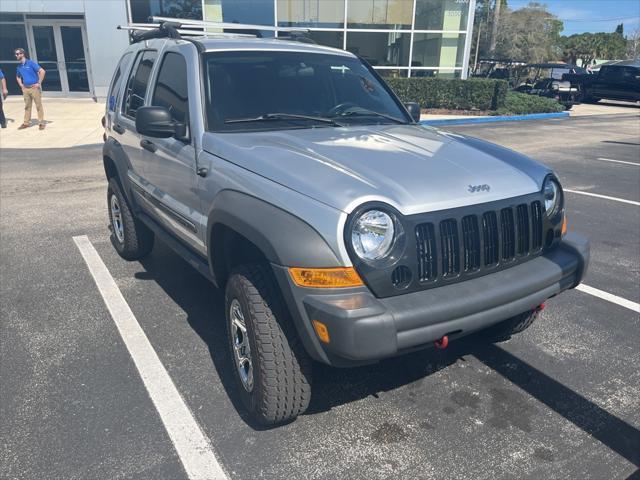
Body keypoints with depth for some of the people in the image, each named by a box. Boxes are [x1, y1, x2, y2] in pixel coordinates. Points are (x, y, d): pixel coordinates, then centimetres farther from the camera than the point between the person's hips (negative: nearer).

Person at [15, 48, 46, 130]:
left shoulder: (31, 63, -7)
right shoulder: (19, 67, 13)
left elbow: (42, 71, -15)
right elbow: (18, 77, 31)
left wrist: (39, 83, -15)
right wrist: (21, 85, 14)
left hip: (34, 87, -6)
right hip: (25, 89, 7)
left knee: (39, 106, -2)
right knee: (27, 106, 10)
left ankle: (41, 123, 3)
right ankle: (26, 123, 16)